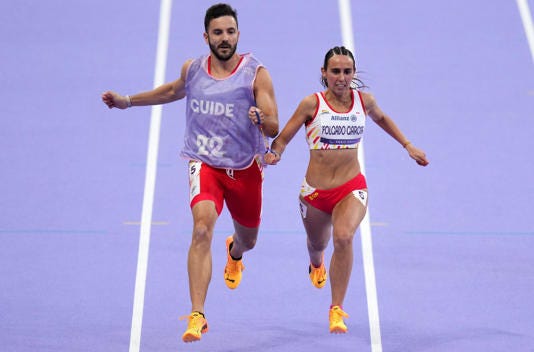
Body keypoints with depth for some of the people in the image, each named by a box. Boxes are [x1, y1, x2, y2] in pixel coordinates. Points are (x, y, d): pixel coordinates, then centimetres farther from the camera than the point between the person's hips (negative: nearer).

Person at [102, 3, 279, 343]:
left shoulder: (256, 73, -11)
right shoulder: (192, 69, -1)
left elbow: (274, 129, -14)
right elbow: (174, 90, 23)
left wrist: (261, 119, -37)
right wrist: (128, 101, 23)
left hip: (245, 169, 0)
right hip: (205, 163, 0)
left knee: (247, 240, 21)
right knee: (202, 227, -27)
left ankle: (234, 252, 63)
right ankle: (197, 315, -30)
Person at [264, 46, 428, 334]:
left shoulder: (363, 100, -1)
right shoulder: (312, 104, -9)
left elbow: (381, 118, 22)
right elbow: (283, 138, -5)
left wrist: (408, 146, 21)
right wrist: (274, 154, -26)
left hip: (352, 187, 0)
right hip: (315, 191, 0)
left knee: (343, 237, -29)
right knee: (317, 244, 22)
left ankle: (337, 310, -20)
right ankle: (316, 264, 64)